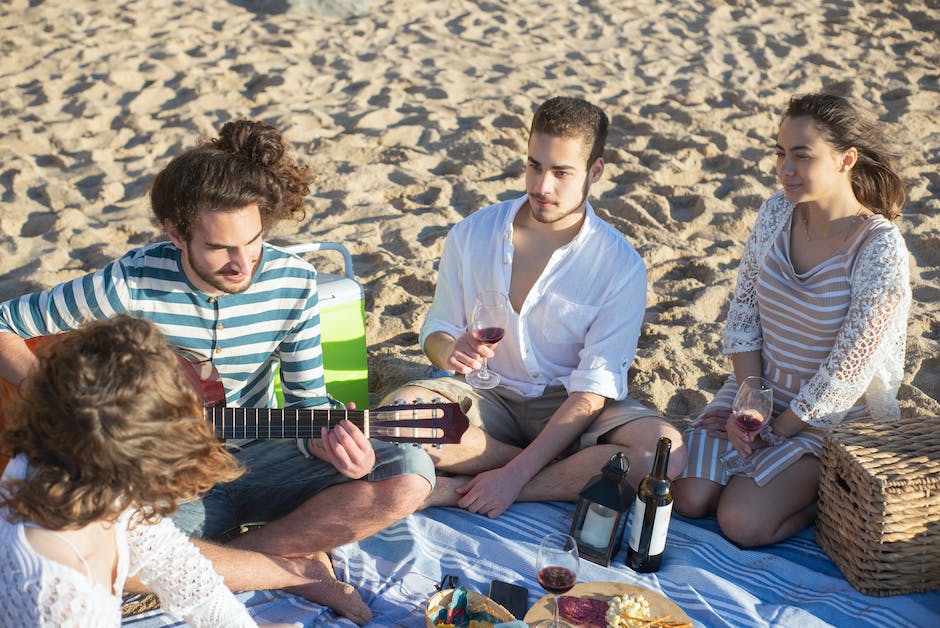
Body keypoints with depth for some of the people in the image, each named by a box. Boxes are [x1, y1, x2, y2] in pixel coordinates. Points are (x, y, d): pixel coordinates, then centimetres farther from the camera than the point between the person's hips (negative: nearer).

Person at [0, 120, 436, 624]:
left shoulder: (293, 282, -9)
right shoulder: (131, 284, -17)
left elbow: (307, 402, -2)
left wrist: (327, 440, -25)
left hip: (257, 458, 2)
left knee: (410, 477, -19)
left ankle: (244, 552, -13)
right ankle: (298, 568, -16)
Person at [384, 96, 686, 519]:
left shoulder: (621, 266, -12)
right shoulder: (471, 235, -3)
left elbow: (591, 393, -16)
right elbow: (436, 328, 5)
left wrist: (517, 474, -25)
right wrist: (450, 350, -23)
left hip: (568, 406, -1)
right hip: (488, 394, 2)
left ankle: (465, 491, -25)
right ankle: (565, 470, -15)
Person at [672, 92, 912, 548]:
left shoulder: (880, 249, -23)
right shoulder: (777, 211, -5)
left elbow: (848, 370, -20)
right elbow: (742, 313, -1)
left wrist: (777, 431, -13)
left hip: (833, 415, -5)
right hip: (759, 385, 5)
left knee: (741, 523, -16)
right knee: (690, 499, -9)